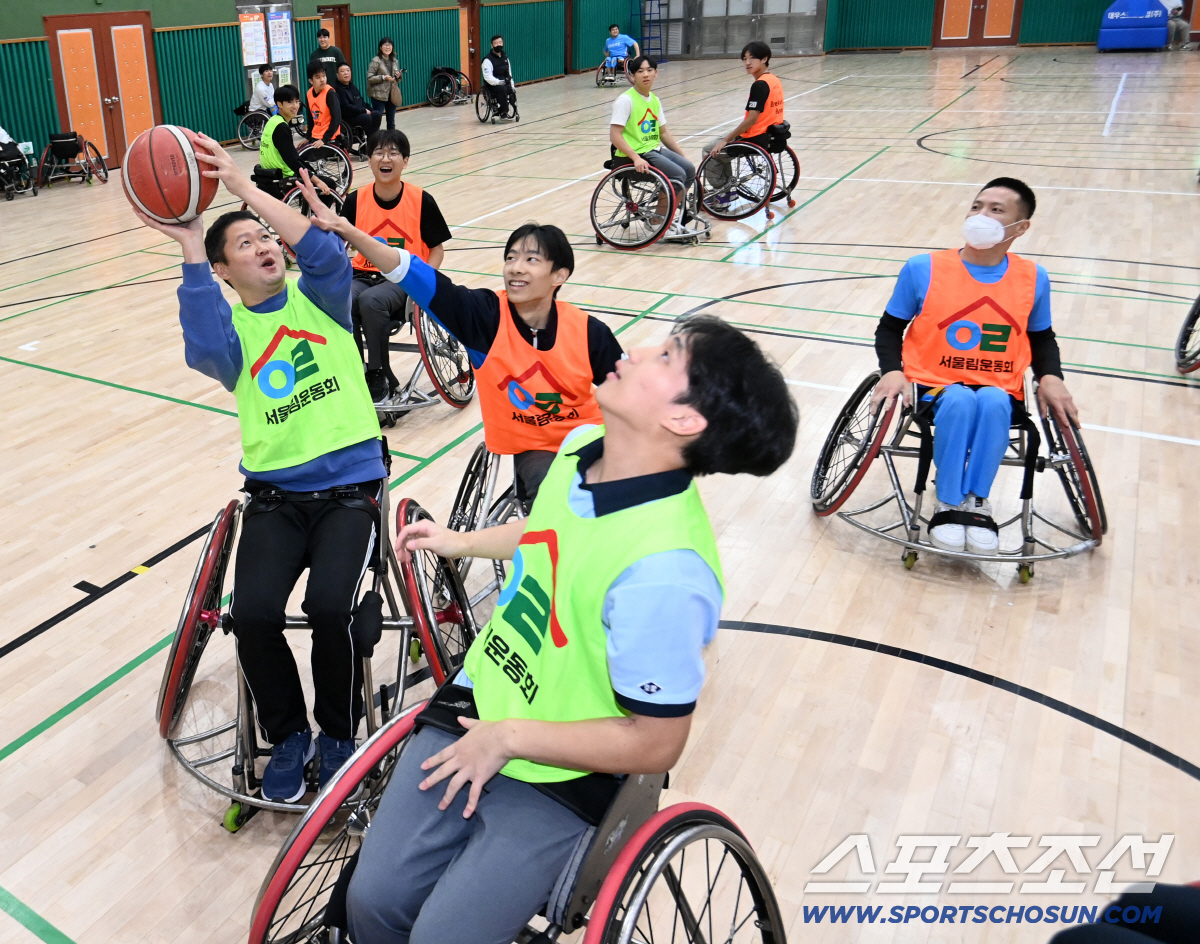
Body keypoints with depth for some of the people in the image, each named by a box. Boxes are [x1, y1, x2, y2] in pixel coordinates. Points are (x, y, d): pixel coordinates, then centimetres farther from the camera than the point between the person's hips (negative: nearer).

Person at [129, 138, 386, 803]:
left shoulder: (318, 296, 8)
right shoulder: (231, 324, 7)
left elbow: (328, 253, -16)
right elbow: (205, 352, -18)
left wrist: (241, 186, -19)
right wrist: (190, 248, -19)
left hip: (350, 481, -1)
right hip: (275, 492, 2)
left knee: (328, 605, -25)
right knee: (252, 613, -21)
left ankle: (338, 733, 4)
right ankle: (288, 735, 7)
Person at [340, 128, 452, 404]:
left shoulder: (422, 201, -4)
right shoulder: (356, 200, 2)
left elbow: (436, 249, 3)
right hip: (364, 274, 3)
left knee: (370, 299, -35)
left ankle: (380, 376, -17)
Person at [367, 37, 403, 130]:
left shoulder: (395, 61, 12)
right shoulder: (376, 61, -6)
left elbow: (398, 80, 20)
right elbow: (369, 78, -11)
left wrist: (399, 76, -2)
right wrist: (383, 77, -21)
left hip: (392, 95, 6)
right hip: (379, 95, -6)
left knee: (391, 122, 11)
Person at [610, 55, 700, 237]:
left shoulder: (655, 100, 11)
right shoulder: (626, 100, -13)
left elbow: (664, 133, 19)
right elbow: (615, 135, -19)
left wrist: (683, 155, 12)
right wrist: (636, 158, -29)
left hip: (655, 149, 8)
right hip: (636, 154, -8)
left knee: (690, 170, -4)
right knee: (677, 175, -20)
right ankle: (659, 221, -5)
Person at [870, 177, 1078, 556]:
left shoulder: (1032, 279, 3)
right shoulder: (923, 269, -3)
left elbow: (1042, 338, 17)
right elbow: (890, 329, 5)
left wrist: (1050, 377, -1)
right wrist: (892, 371, -12)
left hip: (999, 391, 1)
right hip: (936, 385, -1)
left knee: (991, 403, -35)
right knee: (959, 401, -36)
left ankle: (976, 501, -18)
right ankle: (950, 503, -19)